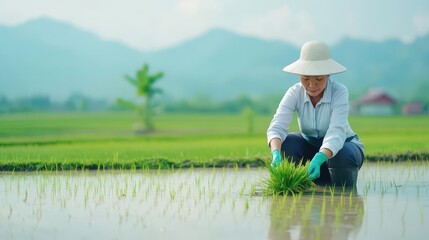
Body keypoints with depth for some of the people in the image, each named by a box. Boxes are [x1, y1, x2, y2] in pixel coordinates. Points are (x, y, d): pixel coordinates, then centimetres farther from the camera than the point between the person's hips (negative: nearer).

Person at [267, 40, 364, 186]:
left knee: (342, 156, -37)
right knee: (287, 143, -27)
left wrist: (318, 159, -58)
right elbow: (277, 126, -31)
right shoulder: (295, 93, -18)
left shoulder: (339, 92, -27)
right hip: (310, 146, 3)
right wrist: (276, 153, -53)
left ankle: (346, 190, -3)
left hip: (342, 144, -2)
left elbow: (336, 133, -39)